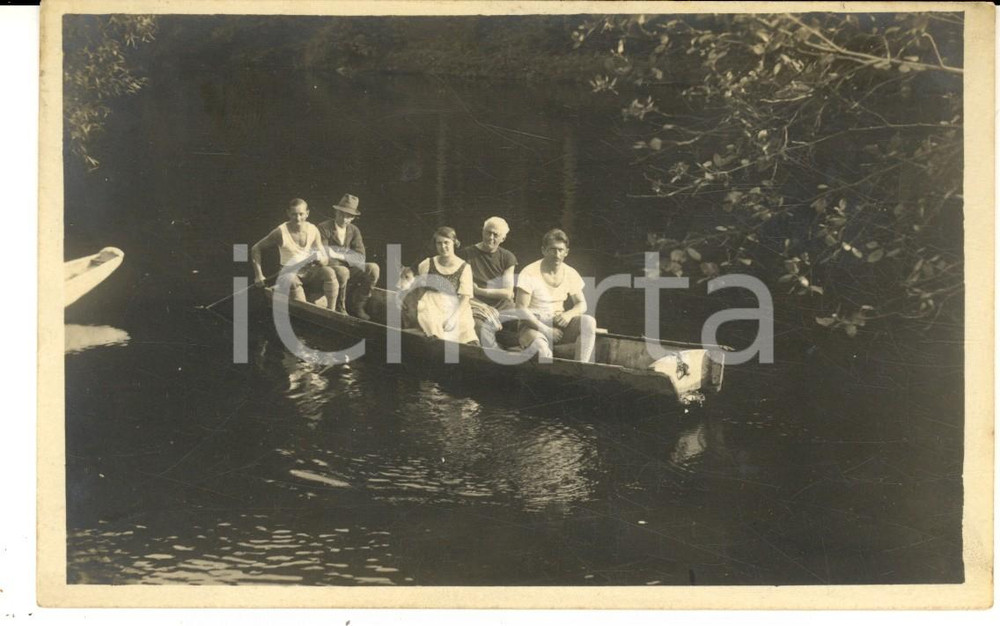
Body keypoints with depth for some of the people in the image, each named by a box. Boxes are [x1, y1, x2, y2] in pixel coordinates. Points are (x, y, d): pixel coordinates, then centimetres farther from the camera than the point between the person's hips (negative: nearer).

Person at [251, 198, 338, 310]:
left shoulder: (313, 230, 0)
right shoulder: (281, 232, -9)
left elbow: (325, 260, 3)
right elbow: (255, 249, 0)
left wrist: (320, 260, -23)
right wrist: (258, 275, -5)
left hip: (310, 273, 3)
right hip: (289, 274, -3)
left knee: (329, 272, -28)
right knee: (293, 282, -39)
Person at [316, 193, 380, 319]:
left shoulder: (354, 231, 9)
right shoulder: (324, 228, -5)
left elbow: (360, 258, -4)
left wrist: (339, 255, -18)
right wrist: (347, 252, -15)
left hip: (347, 268, 5)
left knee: (373, 268, -18)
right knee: (342, 272, -38)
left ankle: (356, 305, -7)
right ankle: (339, 309, -17)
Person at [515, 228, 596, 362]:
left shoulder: (570, 274, 4)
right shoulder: (530, 273, -11)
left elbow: (582, 304, 10)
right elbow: (521, 309, -14)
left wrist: (569, 314, -15)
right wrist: (545, 329, -21)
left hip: (559, 323, 5)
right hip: (533, 325, -5)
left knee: (589, 322, -23)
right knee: (541, 347, -39)